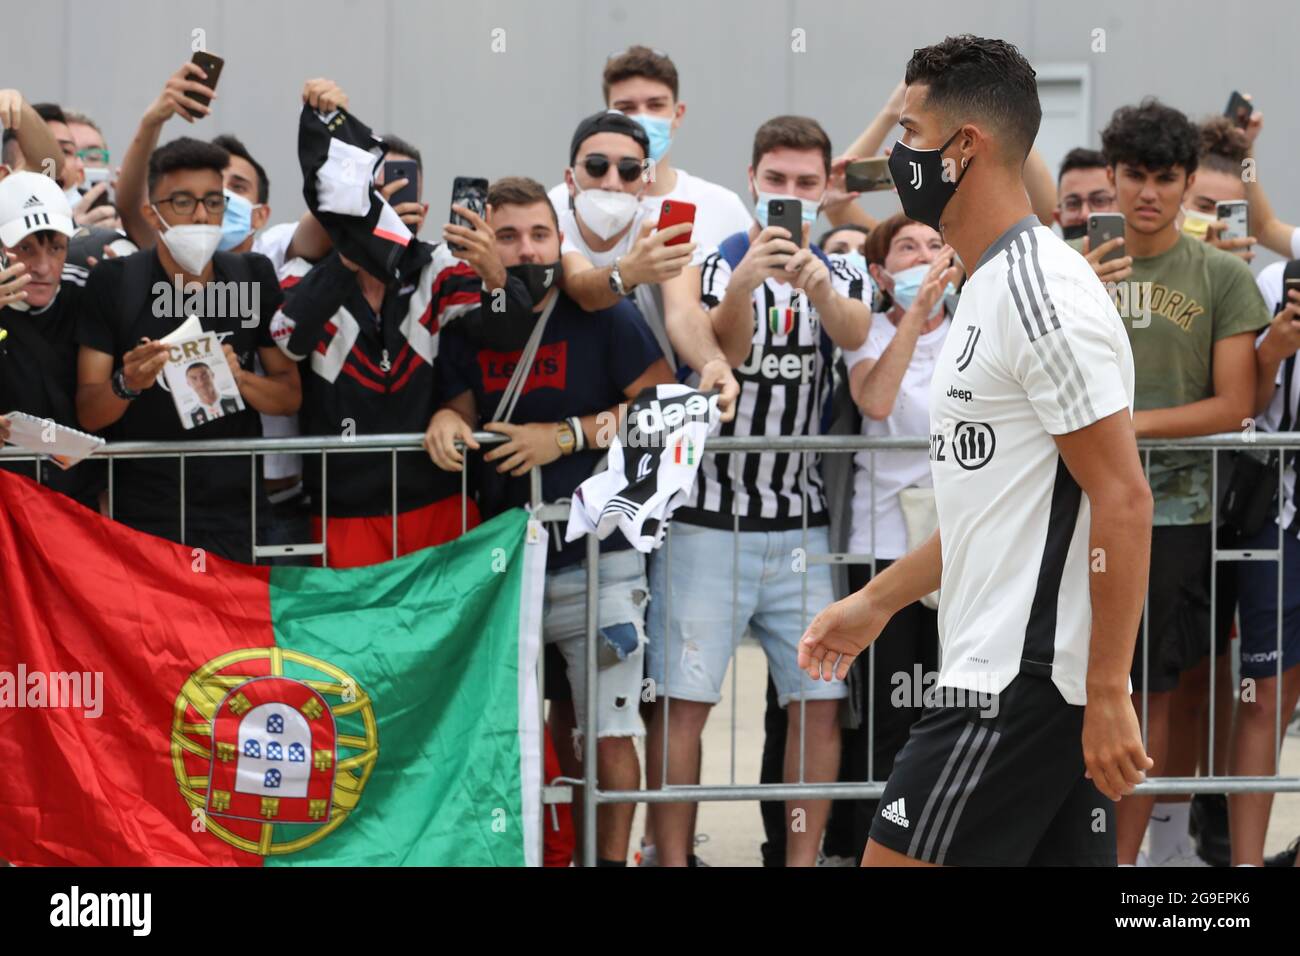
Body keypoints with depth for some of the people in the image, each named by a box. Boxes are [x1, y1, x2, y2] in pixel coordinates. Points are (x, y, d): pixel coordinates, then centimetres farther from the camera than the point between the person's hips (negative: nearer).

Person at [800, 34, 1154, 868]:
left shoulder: (1042, 291, -15)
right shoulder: (992, 291, 17)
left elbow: (1122, 501, -19)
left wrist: (1106, 695, -21)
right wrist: (878, 601, 29)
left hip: (1023, 683, -10)